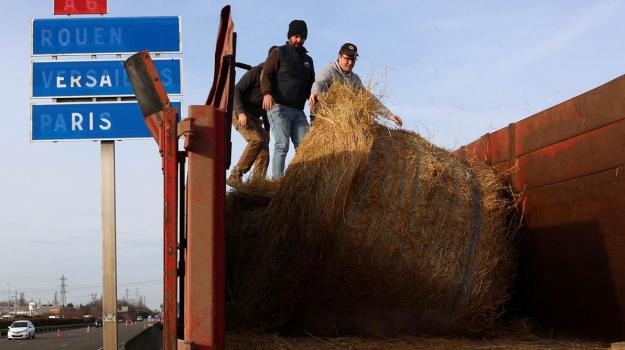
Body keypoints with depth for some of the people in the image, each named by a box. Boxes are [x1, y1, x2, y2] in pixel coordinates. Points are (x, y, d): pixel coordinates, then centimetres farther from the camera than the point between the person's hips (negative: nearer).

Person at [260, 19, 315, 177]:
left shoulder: (307, 60, 24)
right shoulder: (278, 53, 6)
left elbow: (311, 85, 27)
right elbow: (266, 74, -5)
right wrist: (267, 93, -24)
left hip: (298, 111, 6)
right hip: (279, 107, -6)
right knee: (282, 145, -16)